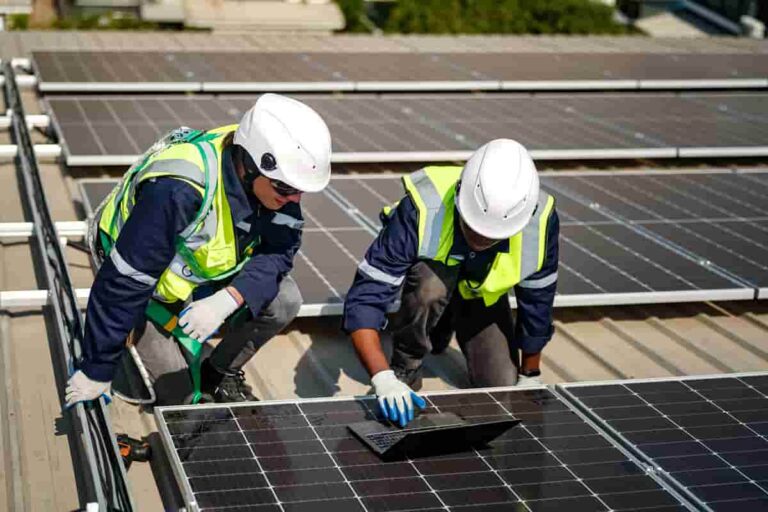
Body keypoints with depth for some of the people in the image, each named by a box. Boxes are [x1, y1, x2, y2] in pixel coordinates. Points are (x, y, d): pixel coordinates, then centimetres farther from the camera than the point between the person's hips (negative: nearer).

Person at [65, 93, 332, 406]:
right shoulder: (178, 190, -41)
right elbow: (124, 284, -35)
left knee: (284, 301, -17)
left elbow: (279, 251, -19)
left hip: (208, 266, 5)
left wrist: (228, 300, -38)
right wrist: (96, 371, -27)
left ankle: (220, 374, 7)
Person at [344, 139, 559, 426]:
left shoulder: (541, 220, -32)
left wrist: (529, 377, -1)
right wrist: (383, 378, -53)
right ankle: (405, 370, -9)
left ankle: (440, 330, 22)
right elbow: (365, 297, -40)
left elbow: (537, 300, -13)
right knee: (431, 284, -38)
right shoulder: (422, 209, -41)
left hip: (483, 297, 3)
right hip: (430, 275, -3)